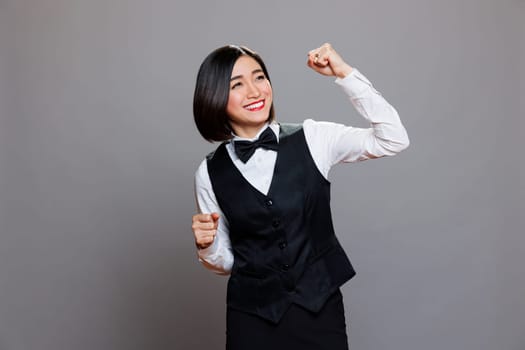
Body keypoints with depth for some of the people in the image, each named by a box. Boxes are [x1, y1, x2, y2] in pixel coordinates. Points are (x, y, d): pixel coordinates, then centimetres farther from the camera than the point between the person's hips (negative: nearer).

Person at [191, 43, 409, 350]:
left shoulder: (312, 139, -4)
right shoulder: (210, 173, -2)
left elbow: (394, 140, -12)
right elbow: (225, 263, 6)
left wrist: (345, 73, -13)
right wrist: (207, 245, -16)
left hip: (321, 309, 0)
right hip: (252, 320, 0)